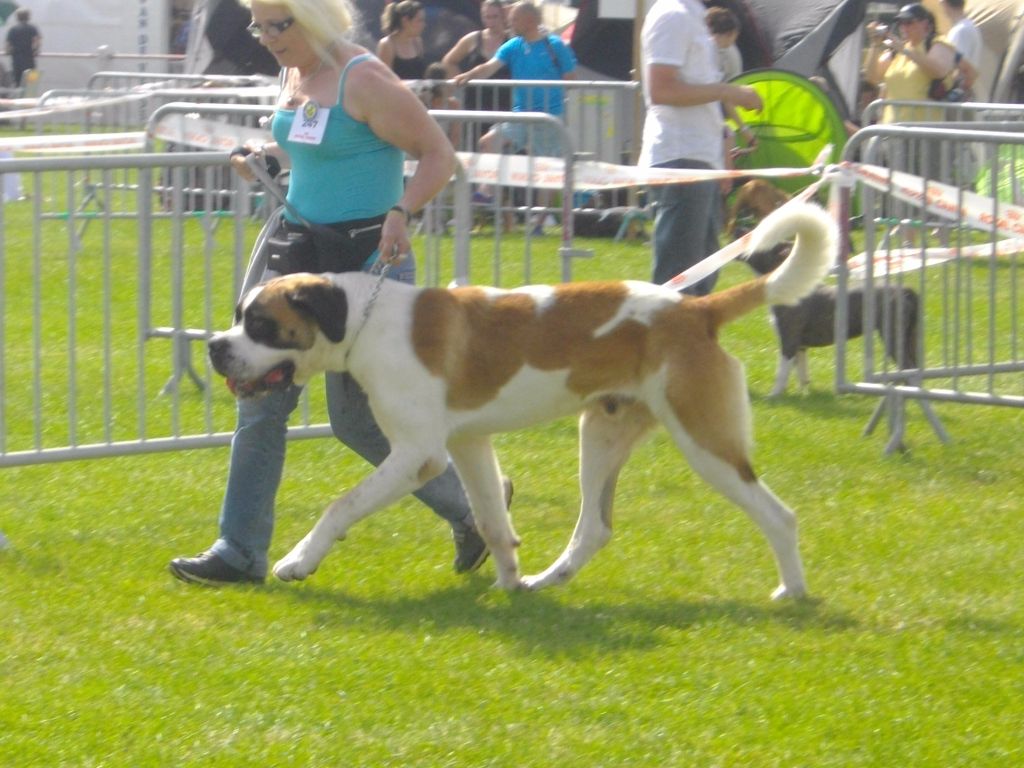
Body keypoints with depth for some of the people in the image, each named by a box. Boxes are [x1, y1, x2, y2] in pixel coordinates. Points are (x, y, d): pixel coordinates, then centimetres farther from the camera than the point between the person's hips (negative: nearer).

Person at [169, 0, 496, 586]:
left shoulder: (364, 80, -16)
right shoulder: (294, 75, 9)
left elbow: (439, 154, -14)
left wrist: (401, 212, -28)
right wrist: (265, 157, 6)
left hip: (366, 261, -8)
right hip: (304, 254, 8)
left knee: (357, 416, -2)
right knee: (262, 399, 3)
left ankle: (473, 504, 18)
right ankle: (240, 551, 8)